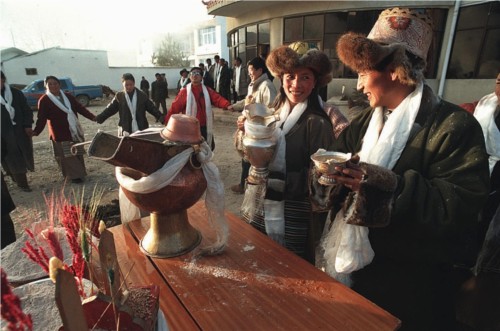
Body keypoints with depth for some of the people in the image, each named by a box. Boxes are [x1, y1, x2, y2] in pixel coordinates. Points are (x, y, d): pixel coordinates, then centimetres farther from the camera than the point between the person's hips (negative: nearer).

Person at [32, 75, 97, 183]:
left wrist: (92, 117, -1)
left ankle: (80, 173, 24)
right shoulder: (44, 100, -4)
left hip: (75, 131, 5)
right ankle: (75, 175, 7)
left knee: (77, 153, 11)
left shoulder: (68, 96, 9)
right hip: (60, 133, -4)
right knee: (67, 155, -1)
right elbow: (41, 118, -7)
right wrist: (36, 131, -19)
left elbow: (80, 108, 10)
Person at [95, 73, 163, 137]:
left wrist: (160, 117, -14)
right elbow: (109, 109, 3)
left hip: (141, 130, 0)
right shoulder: (119, 96, 3)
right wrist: (98, 118, -8)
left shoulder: (141, 96, 3)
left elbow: (152, 108, 0)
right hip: (126, 131, 0)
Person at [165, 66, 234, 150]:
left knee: (210, 146, 14)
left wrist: (227, 105, -33)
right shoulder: (184, 92, -3)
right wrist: (168, 122, -13)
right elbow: (175, 108, -6)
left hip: (204, 127, 3)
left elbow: (217, 99, -13)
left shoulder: (207, 91, 4)